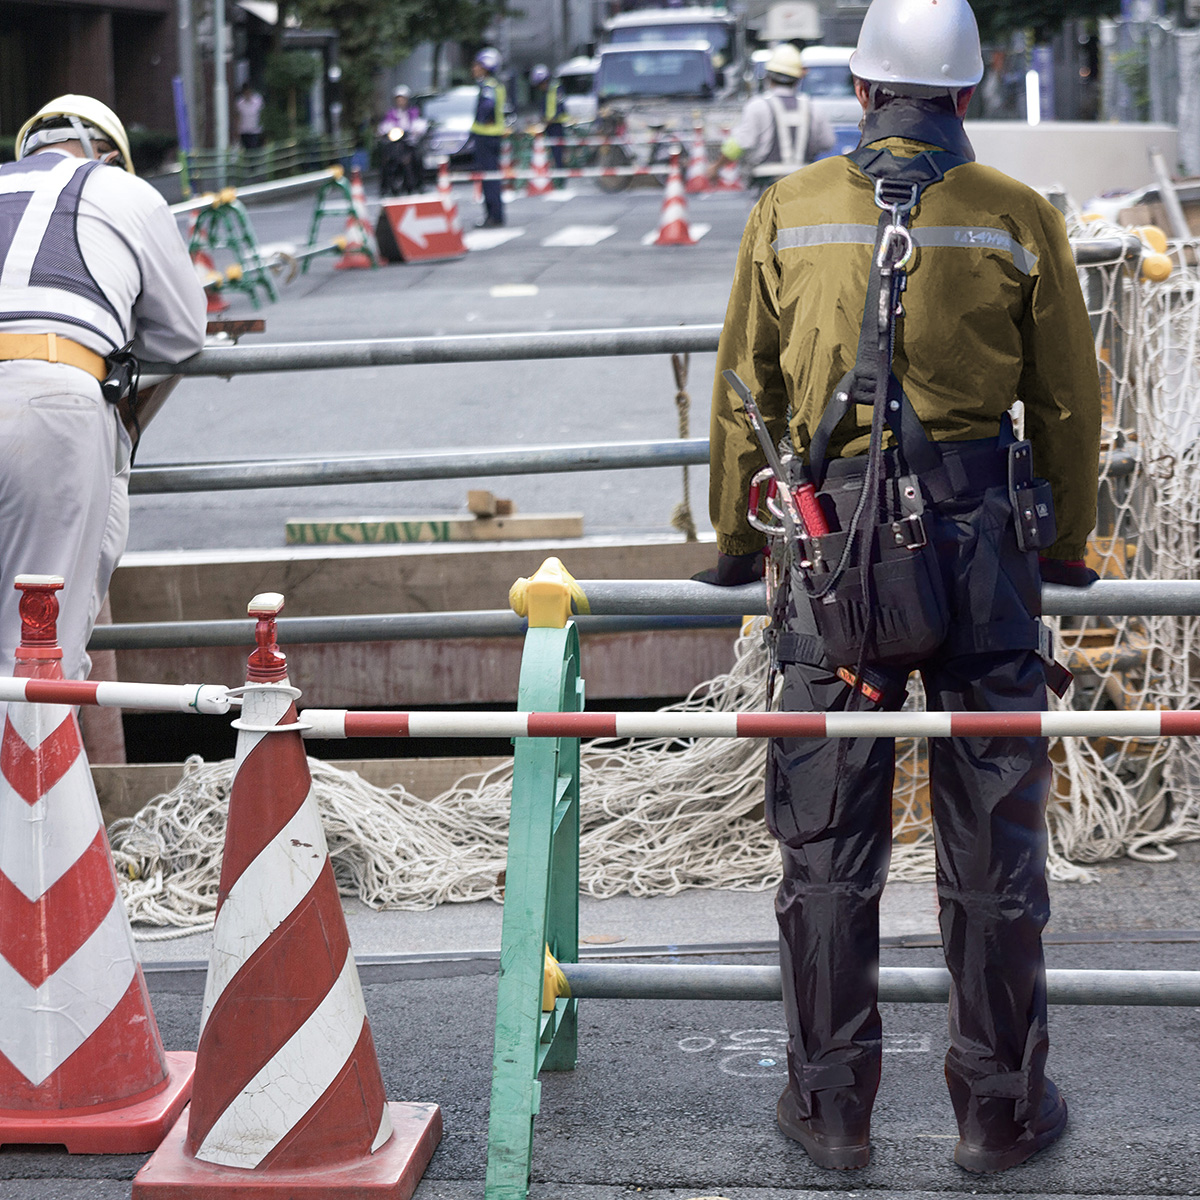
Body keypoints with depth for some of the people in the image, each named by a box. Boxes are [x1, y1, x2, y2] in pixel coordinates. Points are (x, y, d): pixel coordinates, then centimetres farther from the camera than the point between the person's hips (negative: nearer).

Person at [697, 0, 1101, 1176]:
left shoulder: (788, 211, 4)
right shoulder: (1020, 218, 1)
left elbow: (744, 394, 9)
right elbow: (1069, 402, 7)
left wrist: (736, 541, 21)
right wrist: (1066, 546, 20)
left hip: (834, 538, 1)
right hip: (982, 541, -1)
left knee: (828, 839, 9)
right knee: (992, 838, 8)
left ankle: (829, 1105, 16)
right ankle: (1001, 1109, 17)